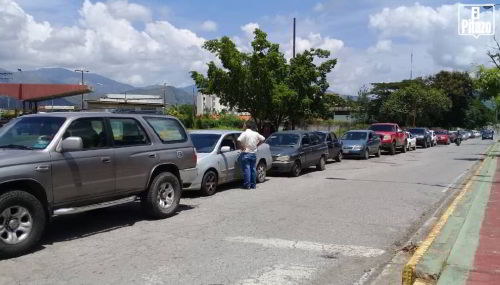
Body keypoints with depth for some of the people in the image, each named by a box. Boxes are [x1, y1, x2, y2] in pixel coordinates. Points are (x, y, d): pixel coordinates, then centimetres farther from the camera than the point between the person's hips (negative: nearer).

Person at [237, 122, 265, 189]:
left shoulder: (244, 133, -11)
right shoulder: (255, 133, 6)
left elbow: (239, 140, -26)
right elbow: (262, 139, 15)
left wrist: (241, 147, -12)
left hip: (246, 153, -5)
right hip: (254, 153, 5)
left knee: (246, 169, -3)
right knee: (253, 169, 10)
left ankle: (247, 185, -3)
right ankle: (253, 184, 13)